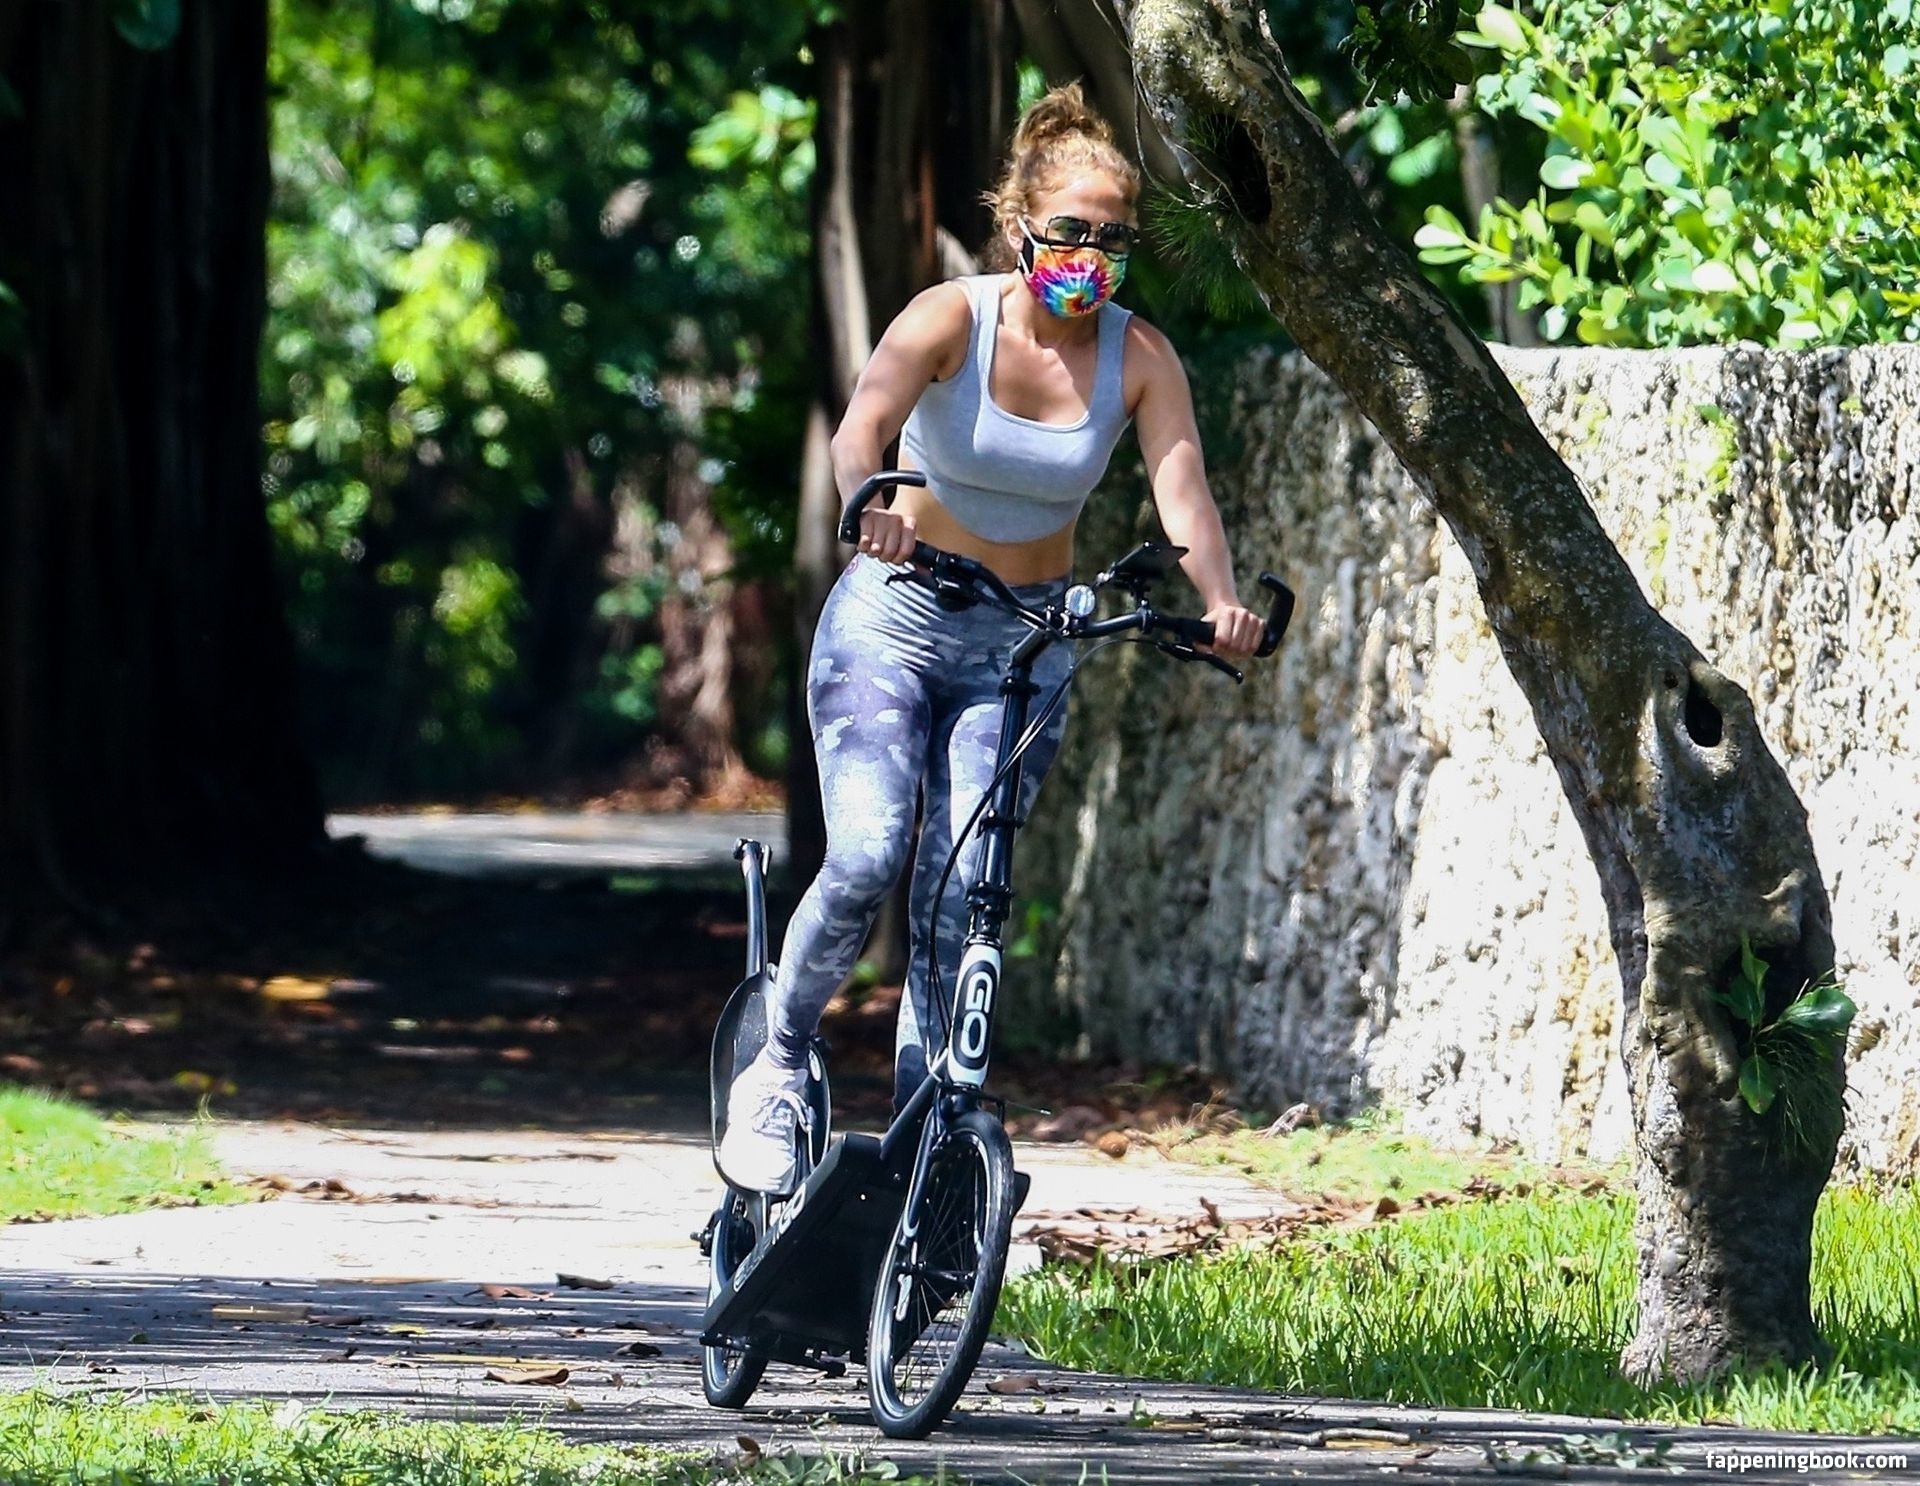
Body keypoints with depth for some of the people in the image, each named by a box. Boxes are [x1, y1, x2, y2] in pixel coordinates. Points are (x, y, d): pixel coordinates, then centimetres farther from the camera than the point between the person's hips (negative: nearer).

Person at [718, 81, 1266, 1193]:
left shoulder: (1140, 359, -7)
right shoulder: (954, 318, -15)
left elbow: (1183, 489, -20)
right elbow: (864, 425, -32)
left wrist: (1221, 600, -41)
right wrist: (871, 506, -55)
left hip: (1027, 641, 2)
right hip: (895, 614, -2)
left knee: (960, 898, -7)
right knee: (868, 858, -21)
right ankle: (778, 1066, 0)